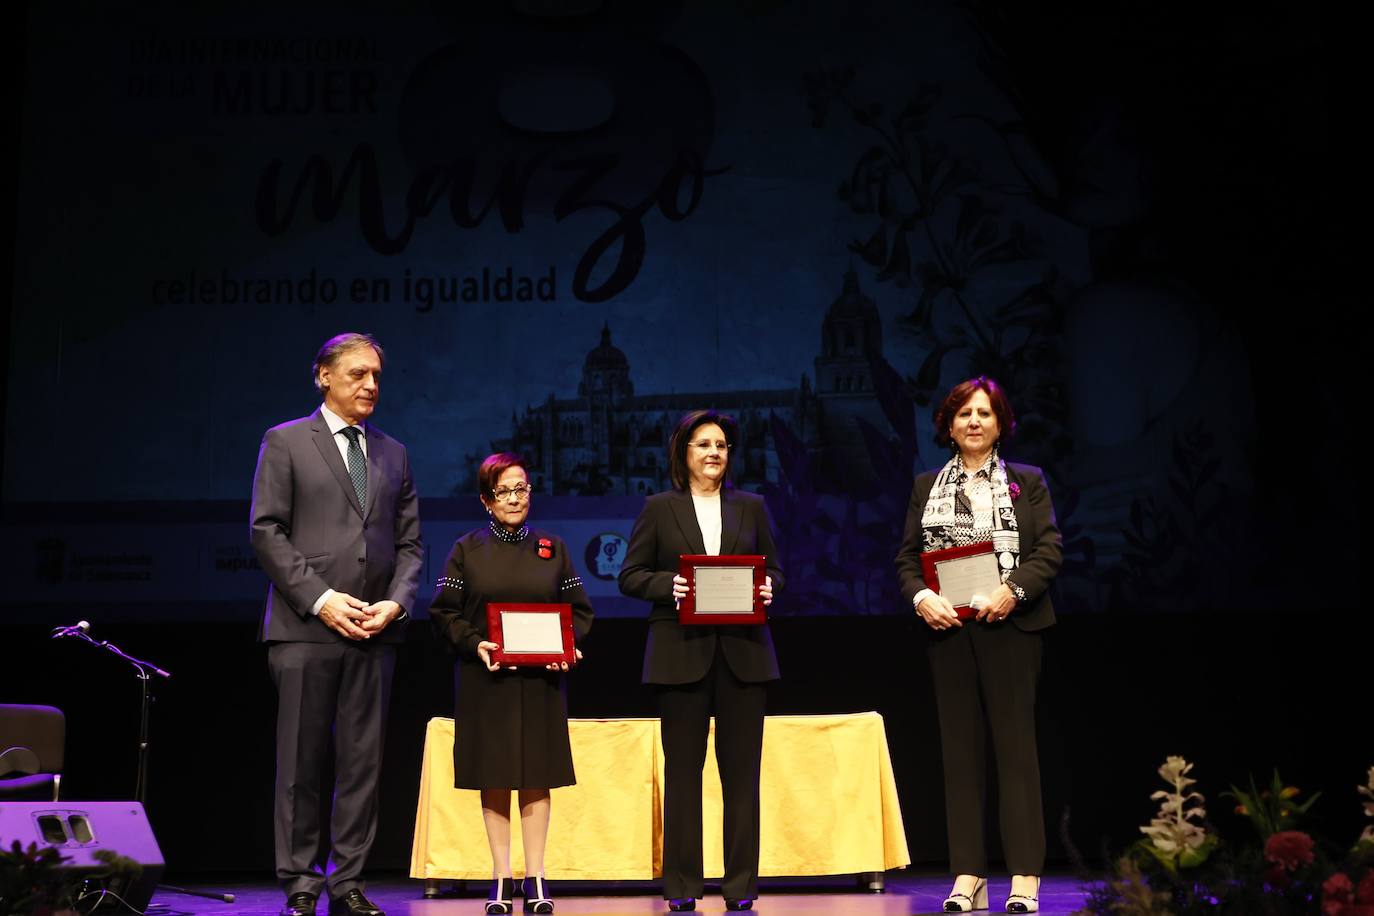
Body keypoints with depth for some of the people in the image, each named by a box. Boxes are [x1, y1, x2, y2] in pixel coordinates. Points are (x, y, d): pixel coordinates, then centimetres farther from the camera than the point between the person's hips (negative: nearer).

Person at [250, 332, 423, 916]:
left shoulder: (393, 453, 16)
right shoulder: (286, 442, 4)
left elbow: (409, 542, 14)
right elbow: (266, 532, -4)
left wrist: (395, 602, -4)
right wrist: (322, 600, -12)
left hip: (375, 631, 4)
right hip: (305, 628, -4)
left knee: (363, 762, 5)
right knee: (301, 763, 1)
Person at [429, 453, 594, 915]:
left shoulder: (552, 548, 10)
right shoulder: (467, 550, 5)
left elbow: (579, 609, 9)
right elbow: (444, 612, 1)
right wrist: (475, 644, -15)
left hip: (541, 681, 1)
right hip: (486, 679, -1)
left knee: (537, 778, 1)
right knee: (494, 778, 2)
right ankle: (501, 879, 9)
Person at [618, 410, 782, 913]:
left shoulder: (751, 506, 13)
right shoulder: (659, 508, 7)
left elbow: (774, 570, 15)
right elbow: (631, 575, 4)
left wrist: (768, 587, -7)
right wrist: (668, 585, -14)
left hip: (742, 651, 2)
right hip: (682, 651, -1)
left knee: (742, 768, 2)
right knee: (682, 767, 2)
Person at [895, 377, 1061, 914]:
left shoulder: (1027, 481, 8)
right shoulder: (926, 487, 14)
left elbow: (1049, 551, -1)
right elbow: (906, 558, 10)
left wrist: (1011, 592, -16)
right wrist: (921, 597, -9)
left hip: (1009, 626, -2)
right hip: (948, 629, 3)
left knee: (1015, 746, -2)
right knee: (959, 748, 4)